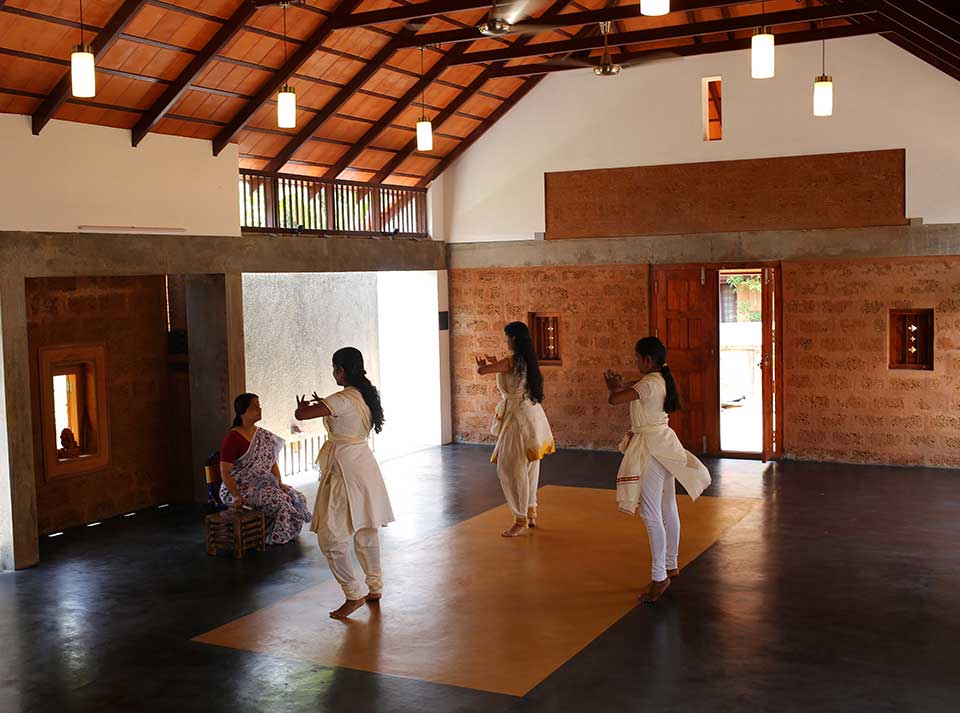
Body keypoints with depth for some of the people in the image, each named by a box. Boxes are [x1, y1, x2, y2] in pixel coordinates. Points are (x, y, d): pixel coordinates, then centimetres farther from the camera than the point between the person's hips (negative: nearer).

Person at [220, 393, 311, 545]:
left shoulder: (265, 436, 11)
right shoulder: (233, 439, -11)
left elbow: (273, 464, 15)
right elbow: (225, 472, -14)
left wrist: (280, 483, -2)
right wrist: (237, 496, -24)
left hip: (264, 485, 7)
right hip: (239, 488, -7)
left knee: (297, 498, -8)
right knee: (277, 499, -27)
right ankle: (276, 537, -10)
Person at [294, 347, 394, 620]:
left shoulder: (342, 400, -19)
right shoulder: (366, 395, 7)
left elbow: (301, 415, -21)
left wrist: (303, 406, 2)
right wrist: (323, 405, 19)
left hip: (344, 469, -9)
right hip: (364, 463, 9)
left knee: (331, 536, -2)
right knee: (366, 531, 19)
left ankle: (354, 594, 3)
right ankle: (375, 587, 30)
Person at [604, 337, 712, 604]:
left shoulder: (648, 385, -21)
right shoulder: (661, 381, 8)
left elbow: (614, 399, -27)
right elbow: (634, 392, 23)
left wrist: (614, 386, -6)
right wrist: (619, 384, 6)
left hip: (651, 449, -10)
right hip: (662, 445, 10)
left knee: (651, 513, -7)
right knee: (668, 510, 18)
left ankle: (660, 577, -4)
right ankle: (671, 565, 31)